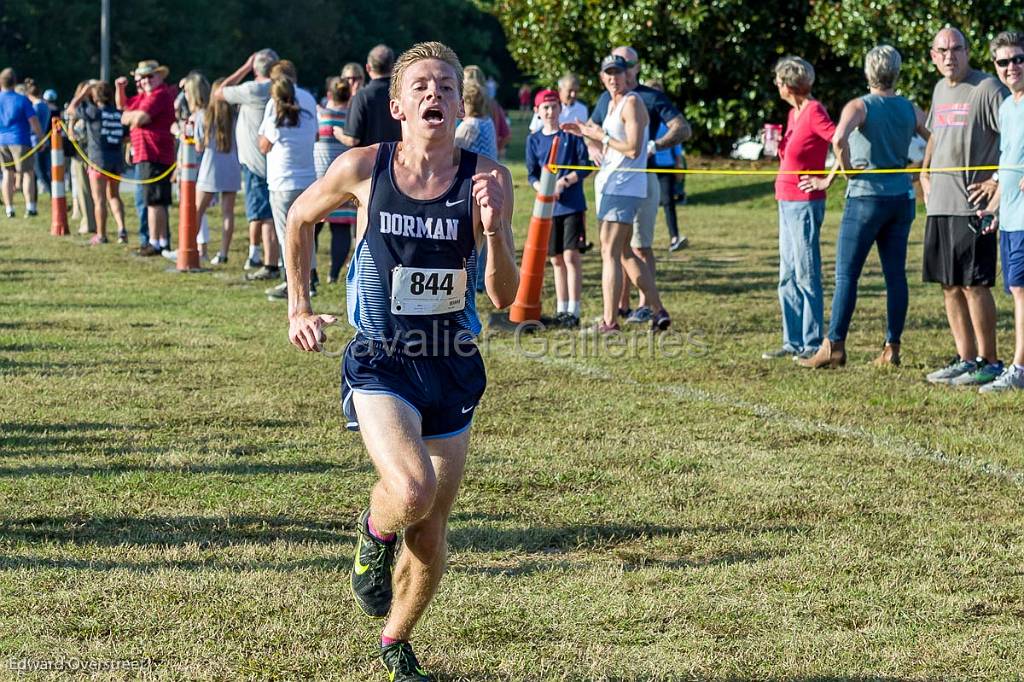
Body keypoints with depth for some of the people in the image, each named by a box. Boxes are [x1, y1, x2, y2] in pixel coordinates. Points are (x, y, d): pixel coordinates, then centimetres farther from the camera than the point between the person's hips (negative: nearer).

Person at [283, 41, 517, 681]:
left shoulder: (487, 178, -8)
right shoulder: (362, 169, -9)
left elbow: (505, 297, -8)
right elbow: (300, 217, 12)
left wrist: (494, 230, -25)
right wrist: (299, 305, 11)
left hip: (452, 370, 2)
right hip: (381, 364, -2)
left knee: (431, 539, 11)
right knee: (412, 492, -29)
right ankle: (374, 535, 8)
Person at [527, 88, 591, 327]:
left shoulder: (571, 134, -1)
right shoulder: (534, 140, 7)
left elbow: (585, 166, -3)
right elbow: (531, 175, 6)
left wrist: (564, 182, -16)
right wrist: (544, 189, -14)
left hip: (573, 204, -3)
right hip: (548, 207, 3)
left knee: (571, 256, -9)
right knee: (556, 260, 9)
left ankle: (573, 310, -8)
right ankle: (561, 310, 17)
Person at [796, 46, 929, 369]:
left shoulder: (859, 107, -8)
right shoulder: (910, 110, 7)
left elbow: (839, 139, -26)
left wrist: (842, 171, -12)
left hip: (866, 197, -5)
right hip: (902, 197, 5)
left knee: (846, 274, -2)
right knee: (895, 274, 7)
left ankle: (834, 345, -5)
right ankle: (892, 348, 7)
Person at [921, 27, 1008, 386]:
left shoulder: (987, 88, -9)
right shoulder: (940, 89, 16)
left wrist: (997, 181, -17)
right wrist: (925, 174, 20)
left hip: (971, 205, -8)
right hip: (939, 205, 8)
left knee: (974, 284, -8)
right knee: (949, 285, 9)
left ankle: (989, 362, -1)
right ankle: (966, 359, 17)